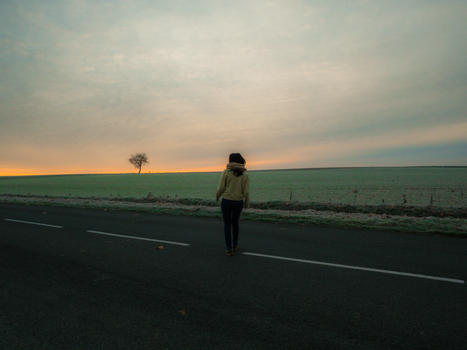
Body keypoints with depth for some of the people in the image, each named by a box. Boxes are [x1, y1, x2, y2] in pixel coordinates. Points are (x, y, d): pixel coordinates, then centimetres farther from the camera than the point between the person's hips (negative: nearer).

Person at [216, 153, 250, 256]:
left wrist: (217, 196, 12)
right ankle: (235, 245, 31)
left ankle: (229, 249, 9)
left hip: (226, 201, -2)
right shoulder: (245, 174, -4)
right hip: (238, 202, 2)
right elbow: (246, 192, -7)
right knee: (235, 222, 23)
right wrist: (247, 203, 9)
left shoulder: (226, 172, -9)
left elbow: (221, 188, -9)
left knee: (227, 224, 11)